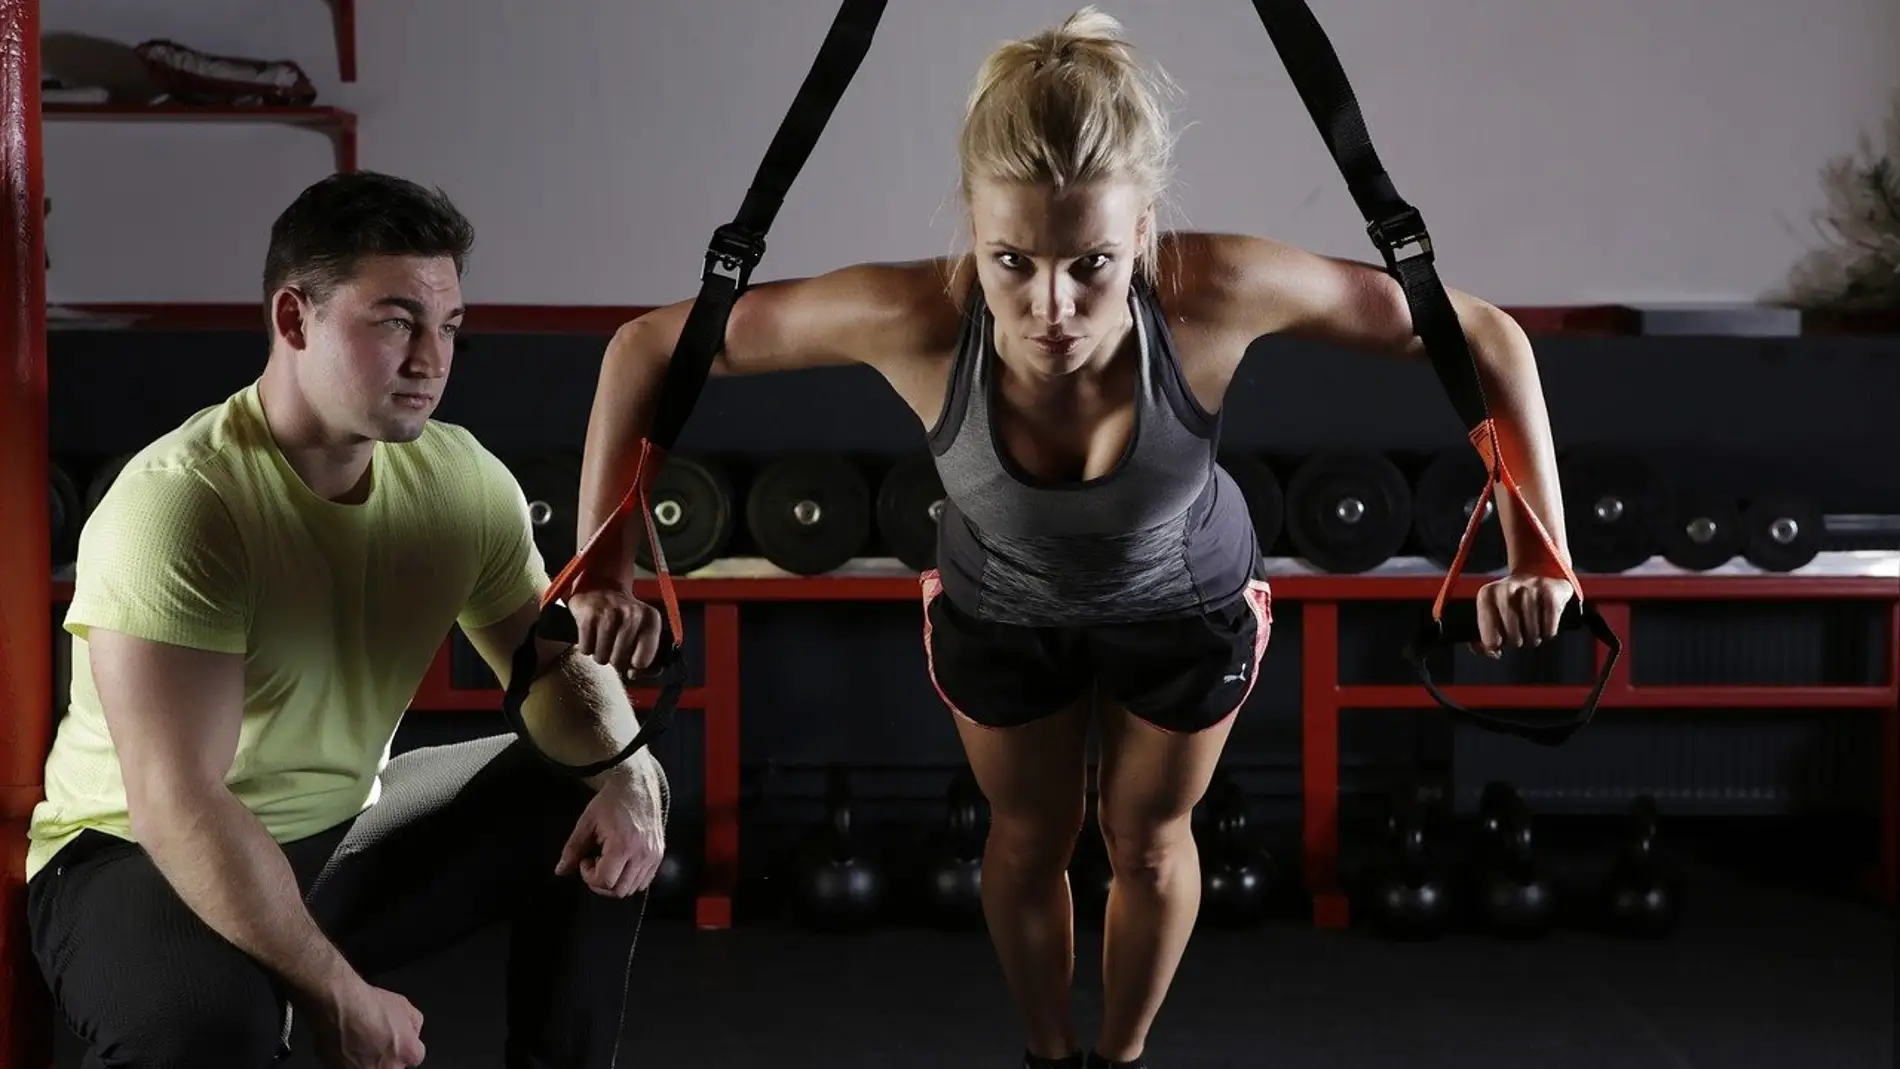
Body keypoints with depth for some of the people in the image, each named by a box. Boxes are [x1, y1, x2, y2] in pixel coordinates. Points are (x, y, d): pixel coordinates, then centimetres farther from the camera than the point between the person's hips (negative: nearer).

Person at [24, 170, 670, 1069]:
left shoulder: (461, 478, -7)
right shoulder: (177, 504, -28)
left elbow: (553, 662, 4)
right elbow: (181, 807, -31)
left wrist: (624, 772, -19)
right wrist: (336, 994, -28)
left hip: (343, 831, 7)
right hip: (142, 861, -7)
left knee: (604, 810, -1)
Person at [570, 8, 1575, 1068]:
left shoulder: (1216, 293, -42)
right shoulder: (915, 318, -42)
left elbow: (1484, 337, -31)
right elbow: (647, 351, -30)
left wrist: (1540, 557, -36)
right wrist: (606, 573, -31)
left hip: (1188, 606, 0)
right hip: (998, 612, 0)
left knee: (1149, 841, 25)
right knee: (1030, 839, 25)